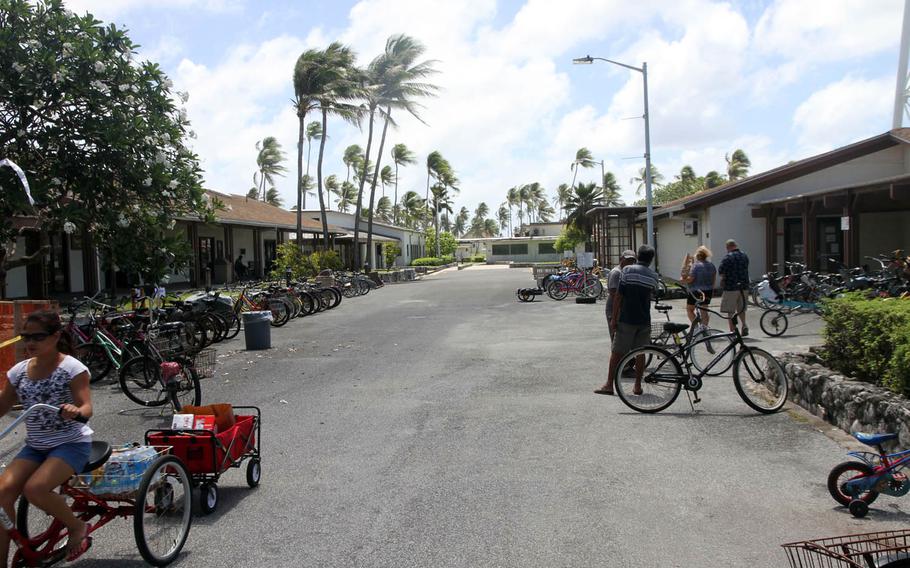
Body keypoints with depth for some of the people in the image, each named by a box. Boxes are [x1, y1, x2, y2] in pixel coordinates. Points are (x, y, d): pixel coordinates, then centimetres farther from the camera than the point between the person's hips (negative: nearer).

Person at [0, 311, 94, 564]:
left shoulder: (72, 368, -12)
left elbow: (86, 408, -19)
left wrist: (75, 411, -41)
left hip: (72, 443, -6)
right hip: (35, 446, 6)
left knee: (34, 488, -27)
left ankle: (77, 526, 0)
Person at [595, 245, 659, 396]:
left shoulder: (628, 270, -7)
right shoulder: (654, 276, 3)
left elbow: (619, 296, -9)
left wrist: (614, 318, -6)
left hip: (626, 319, -3)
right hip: (644, 321, 3)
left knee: (617, 352, 4)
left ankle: (609, 385, 6)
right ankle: (637, 386, 14)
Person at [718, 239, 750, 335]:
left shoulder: (728, 257, -13)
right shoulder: (744, 256, 10)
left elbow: (721, 271, -16)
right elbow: (745, 269, 17)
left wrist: (723, 279, 1)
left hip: (731, 287, -7)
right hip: (743, 286, 7)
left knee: (731, 311, 1)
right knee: (741, 308, 20)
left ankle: (733, 330, 3)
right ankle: (744, 325, 1)